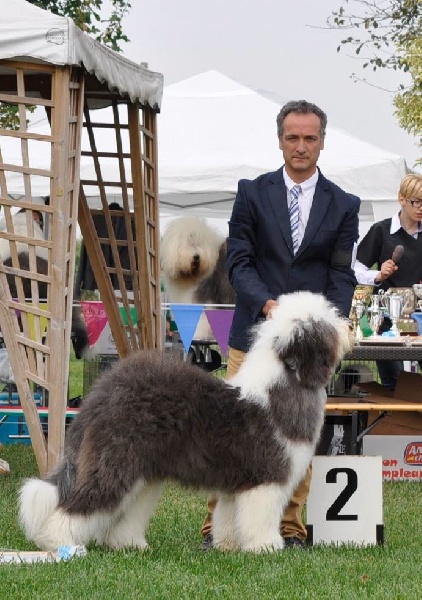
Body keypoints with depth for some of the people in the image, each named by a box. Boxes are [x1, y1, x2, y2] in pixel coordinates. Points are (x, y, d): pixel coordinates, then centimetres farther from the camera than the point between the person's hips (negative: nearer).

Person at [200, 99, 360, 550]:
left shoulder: (343, 205, 6)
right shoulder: (252, 193, 4)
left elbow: (341, 275, 4)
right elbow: (238, 260, -1)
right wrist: (266, 303, -17)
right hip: (253, 332, -1)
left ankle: (291, 529, 12)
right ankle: (216, 526, 5)